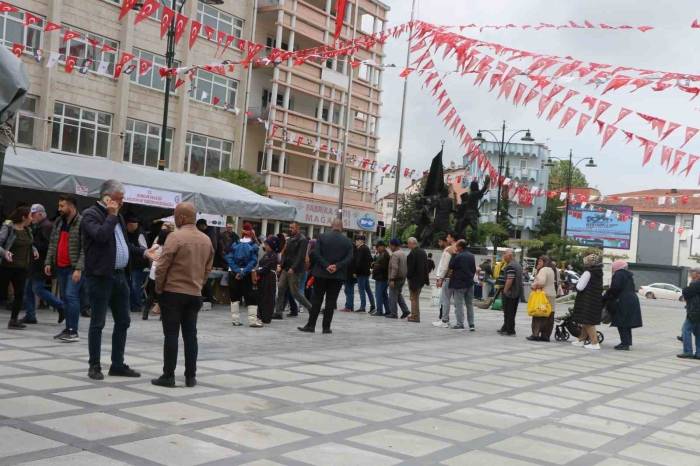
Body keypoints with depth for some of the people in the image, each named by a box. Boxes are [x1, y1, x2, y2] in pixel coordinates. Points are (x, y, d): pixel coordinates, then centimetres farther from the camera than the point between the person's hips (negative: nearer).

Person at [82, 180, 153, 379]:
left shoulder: (117, 216, 17)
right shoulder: (90, 214, -8)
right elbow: (101, 235, -26)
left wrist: (144, 252, 14)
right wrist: (112, 215, -15)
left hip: (120, 275, 8)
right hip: (101, 276, -8)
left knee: (123, 321, 10)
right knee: (98, 323, 0)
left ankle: (118, 364, 19)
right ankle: (94, 366, 10)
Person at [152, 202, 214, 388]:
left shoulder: (175, 237, -13)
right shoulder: (206, 240, 7)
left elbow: (162, 266, -13)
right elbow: (208, 268, 12)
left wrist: (159, 288, -1)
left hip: (173, 292, -5)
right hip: (194, 294, 5)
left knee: (171, 334, -1)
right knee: (190, 334, 9)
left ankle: (168, 376, 1)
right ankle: (191, 376, 10)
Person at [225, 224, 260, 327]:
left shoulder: (235, 245, 2)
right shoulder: (254, 246, -3)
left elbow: (229, 258, -7)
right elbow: (253, 261, -13)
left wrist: (237, 271, -13)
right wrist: (243, 272, -15)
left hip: (233, 273, 2)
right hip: (247, 275, -2)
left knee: (234, 297, 10)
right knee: (250, 297, 4)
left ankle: (235, 320, 8)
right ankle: (252, 319, -3)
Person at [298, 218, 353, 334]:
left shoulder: (322, 237, -2)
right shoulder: (347, 241, 2)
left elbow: (316, 253, -10)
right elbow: (349, 258, -6)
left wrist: (326, 265, -11)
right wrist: (337, 266, -11)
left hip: (321, 273, -1)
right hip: (338, 276, 1)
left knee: (317, 300, 6)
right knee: (331, 301, 5)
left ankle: (311, 325, 7)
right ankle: (326, 327, 4)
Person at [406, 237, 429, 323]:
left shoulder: (412, 253, -19)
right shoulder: (423, 252, 9)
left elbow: (411, 267, -19)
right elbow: (426, 265, 14)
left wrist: (408, 276, -8)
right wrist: (426, 277, 17)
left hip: (414, 279, -8)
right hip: (421, 279, 8)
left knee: (414, 298, -1)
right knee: (416, 298, 17)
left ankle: (415, 316, 1)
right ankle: (414, 315, 24)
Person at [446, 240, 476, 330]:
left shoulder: (457, 256, -16)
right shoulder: (471, 256, 6)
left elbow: (450, 267, -7)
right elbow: (474, 269, 13)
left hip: (459, 283, -6)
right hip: (470, 283, 7)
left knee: (459, 304, 0)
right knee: (470, 304, 11)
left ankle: (460, 324, 1)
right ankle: (471, 324, 12)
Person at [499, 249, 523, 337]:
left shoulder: (510, 266, -17)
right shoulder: (517, 265, 16)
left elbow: (510, 280, -25)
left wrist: (505, 290, -18)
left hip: (510, 293, -10)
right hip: (517, 292, 10)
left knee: (509, 313, -4)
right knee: (511, 312, 15)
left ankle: (510, 331, -1)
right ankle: (505, 328, 24)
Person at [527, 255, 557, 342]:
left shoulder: (544, 270, -11)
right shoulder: (551, 270, 19)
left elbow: (541, 281, -23)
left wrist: (534, 285, -8)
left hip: (544, 295, -9)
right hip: (552, 295, 9)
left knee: (539, 316, -7)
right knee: (549, 317, 6)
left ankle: (536, 334, -8)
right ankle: (546, 335, 9)